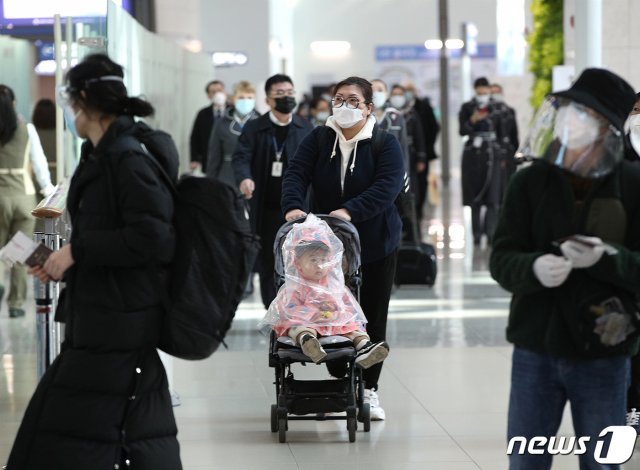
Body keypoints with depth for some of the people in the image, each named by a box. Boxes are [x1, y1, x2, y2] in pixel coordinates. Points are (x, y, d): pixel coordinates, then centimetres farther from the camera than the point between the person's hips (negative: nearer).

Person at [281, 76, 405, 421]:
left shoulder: (385, 144, -8)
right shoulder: (318, 139, 1)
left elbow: (388, 185, -22)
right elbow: (296, 174, -9)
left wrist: (350, 211, -36)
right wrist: (293, 206, -30)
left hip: (374, 244, -2)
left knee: (372, 318, 5)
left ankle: (368, 389, 15)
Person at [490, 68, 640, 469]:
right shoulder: (531, 181, 0)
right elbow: (502, 259, -5)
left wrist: (605, 259, -27)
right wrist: (534, 269, -27)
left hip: (604, 355, -1)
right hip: (536, 350, 1)